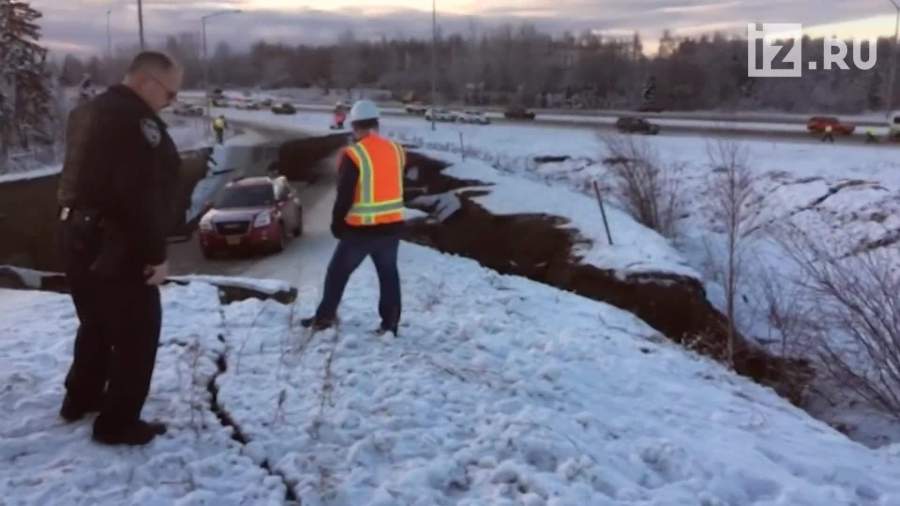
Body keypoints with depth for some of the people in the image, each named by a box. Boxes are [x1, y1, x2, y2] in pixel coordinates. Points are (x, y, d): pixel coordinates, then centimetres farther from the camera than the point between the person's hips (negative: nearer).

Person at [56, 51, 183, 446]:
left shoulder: (89, 112, 14)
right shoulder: (136, 119, -18)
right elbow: (142, 195, -24)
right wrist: (156, 253, -19)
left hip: (77, 235, 10)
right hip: (115, 245, -10)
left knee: (97, 324, 24)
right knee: (137, 333, 1)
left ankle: (80, 399, 38)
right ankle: (117, 422, 7)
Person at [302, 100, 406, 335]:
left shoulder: (353, 155, -14)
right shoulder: (396, 150, 2)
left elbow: (344, 194, -11)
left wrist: (337, 223, 0)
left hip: (361, 228, -4)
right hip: (392, 224, 5)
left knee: (338, 271, 12)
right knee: (388, 273, 15)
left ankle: (325, 316, 19)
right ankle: (390, 323, 16)